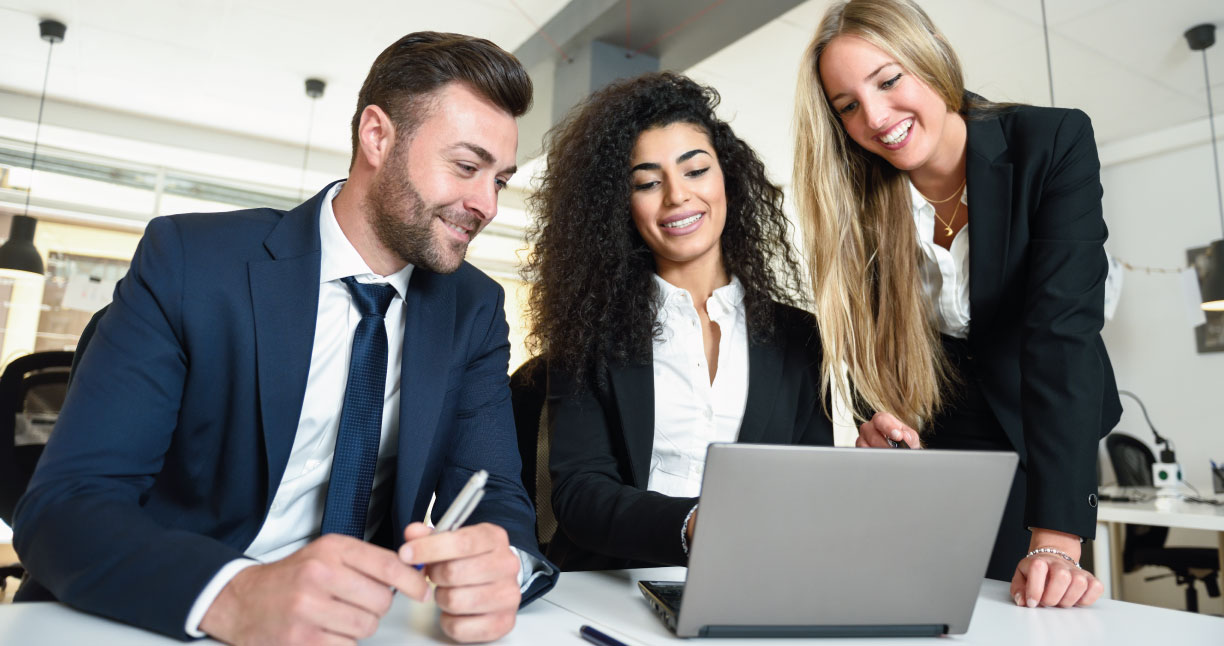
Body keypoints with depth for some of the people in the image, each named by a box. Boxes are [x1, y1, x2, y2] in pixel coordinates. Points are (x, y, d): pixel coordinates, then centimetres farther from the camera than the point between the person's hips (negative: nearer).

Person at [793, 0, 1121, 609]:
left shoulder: (1055, 143, -21)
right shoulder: (859, 203, -14)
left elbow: (1062, 331, -31)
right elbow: (868, 340, -4)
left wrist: (1055, 540, -37)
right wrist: (883, 422, -26)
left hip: (1038, 438, -2)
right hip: (932, 438, 2)